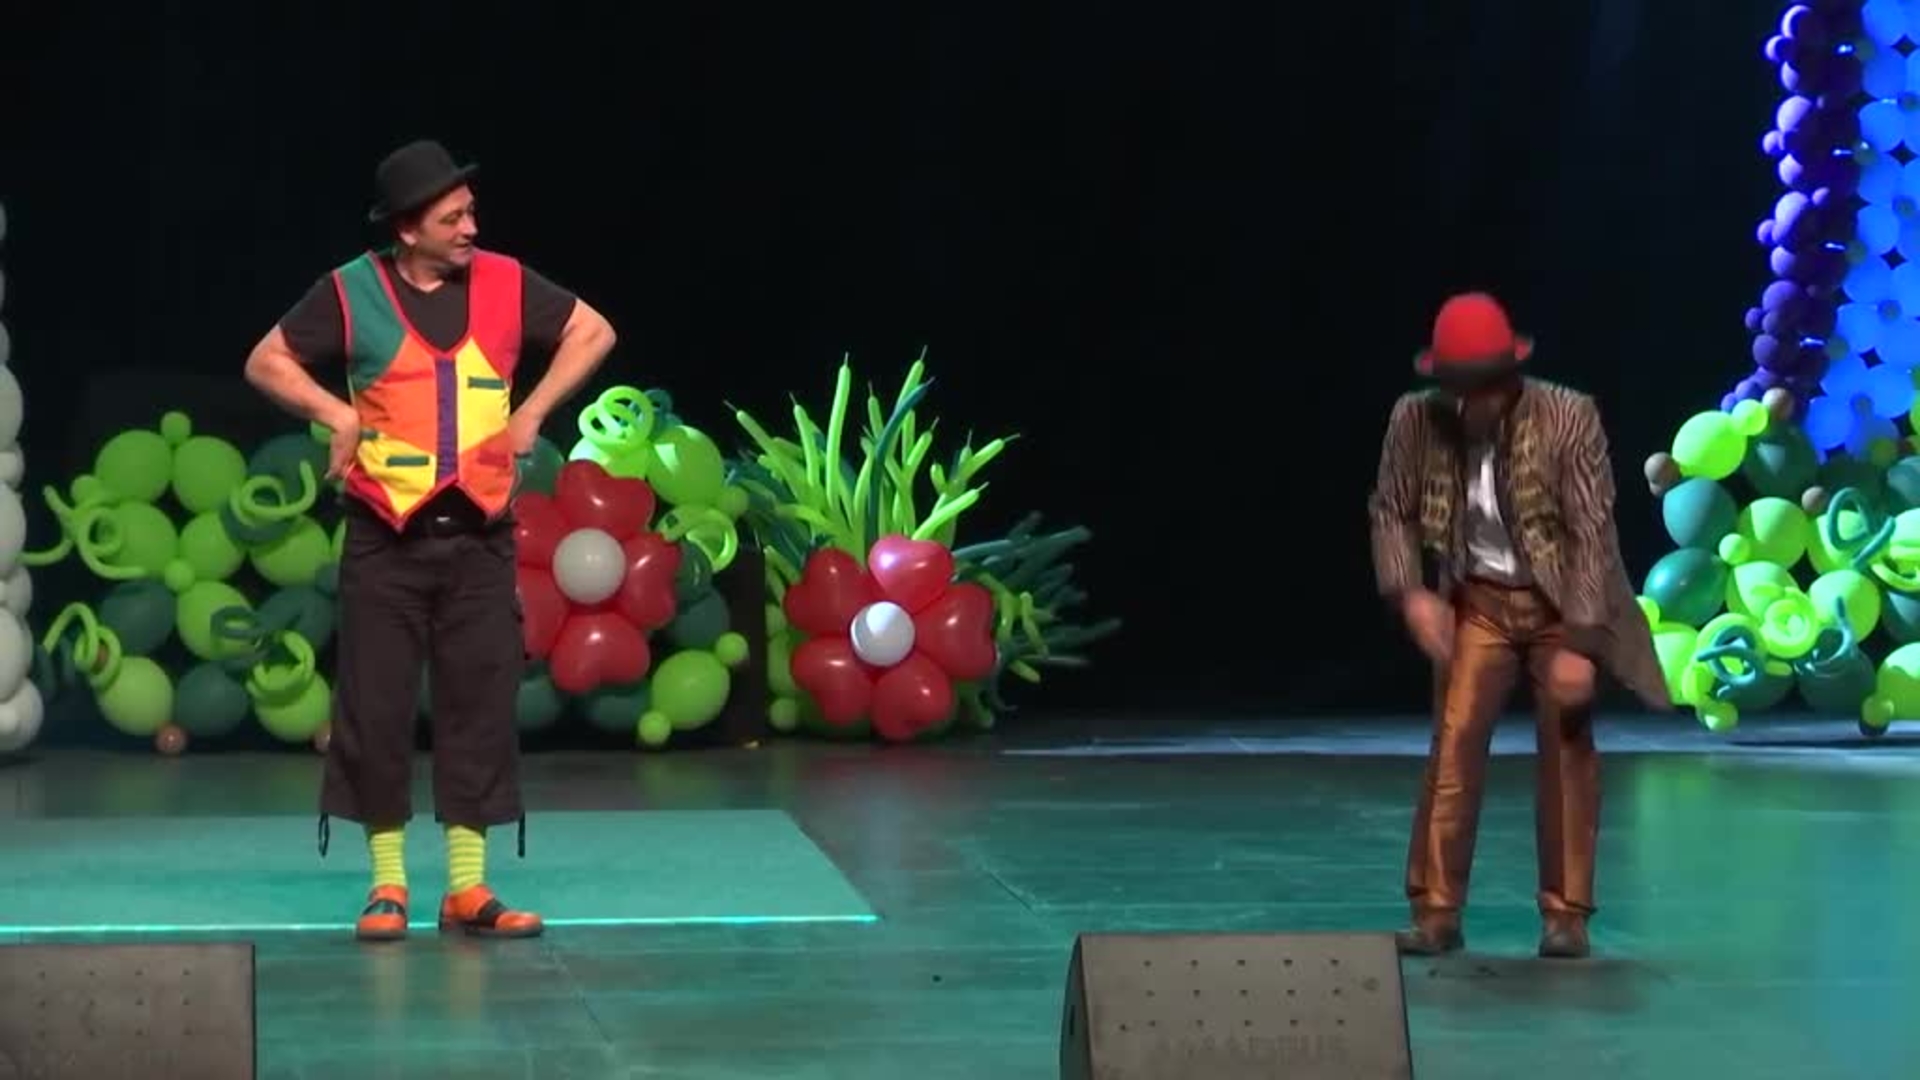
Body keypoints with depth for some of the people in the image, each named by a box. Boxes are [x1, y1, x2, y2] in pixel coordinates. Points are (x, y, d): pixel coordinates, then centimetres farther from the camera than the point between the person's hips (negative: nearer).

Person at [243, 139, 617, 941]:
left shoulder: (504, 283, 2)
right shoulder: (352, 292, -3)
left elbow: (592, 332, 12)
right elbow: (267, 361, 3)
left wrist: (534, 409, 2)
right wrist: (335, 412, -12)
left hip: (478, 536, 2)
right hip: (386, 537, -2)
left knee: (480, 707, 2)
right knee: (376, 709, 0)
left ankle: (468, 889, 10)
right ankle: (387, 886, 11)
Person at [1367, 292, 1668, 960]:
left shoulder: (1568, 417, -22)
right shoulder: (1416, 419, -14)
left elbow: (1592, 530, -20)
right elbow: (1390, 510, 0)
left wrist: (1579, 643, -22)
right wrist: (1411, 594, -15)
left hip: (1560, 605, -1)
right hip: (1478, 603, 2)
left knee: (1567, 752, 2)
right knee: (1453, 746, -7)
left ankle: (1565, 913, 11)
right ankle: (1436, 911, -2)